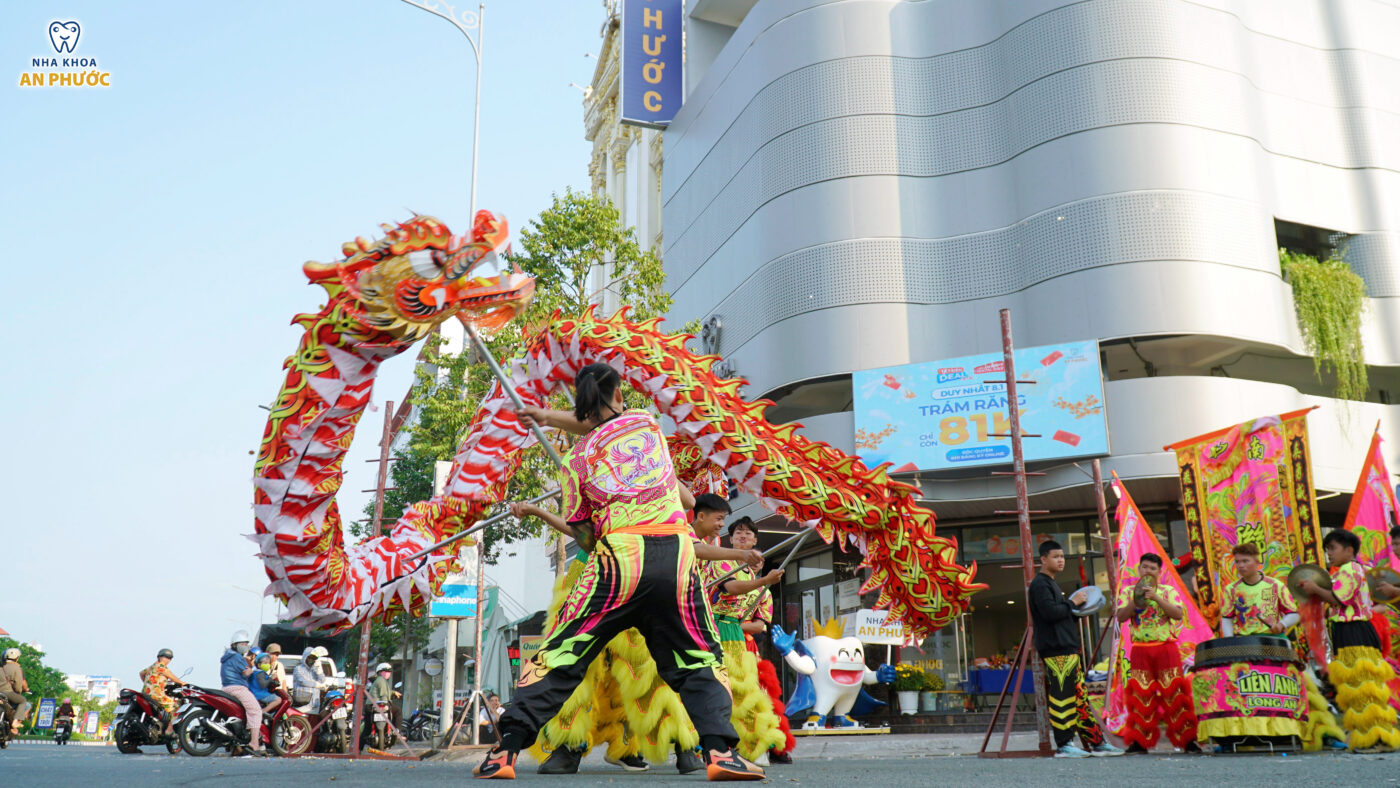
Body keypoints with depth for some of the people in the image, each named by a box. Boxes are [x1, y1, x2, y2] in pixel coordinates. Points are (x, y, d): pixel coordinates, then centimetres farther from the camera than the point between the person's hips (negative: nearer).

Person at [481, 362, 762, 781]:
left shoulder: (577, 458, 9)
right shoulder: (648, 422, 16)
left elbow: (577, 529, 13)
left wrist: (534, 512, 30)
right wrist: (550, 417, 41)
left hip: (617, 558, -1)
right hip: (675, 554, 2)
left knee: (559, 656, 7)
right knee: (700, 662, 13)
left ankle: (506, 751, 4)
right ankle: (719, 751, -2)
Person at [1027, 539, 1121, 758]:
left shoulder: (1052, 584, 23)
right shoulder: (1040, 584, -9)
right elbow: (1050, 612, -22)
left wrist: (1078, 610, 11)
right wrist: (1073, 602, -10)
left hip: (1068, 649, 10)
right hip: (1055, 651, -10)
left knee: (1080, 696, 11)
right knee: (1061, 697, -9)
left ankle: (1097, 743, 14)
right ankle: (1063, 745, -5)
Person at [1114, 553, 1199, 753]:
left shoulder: (1168, 591, 8)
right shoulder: (1128, 591, 10)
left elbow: (1178, 614, -9)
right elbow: (1121, 617, -3)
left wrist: (1156, 597, -18)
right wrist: (1136, 599, -14)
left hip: (1167, 648, -1)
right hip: (1140, 650, 1)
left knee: (1174, 692, -3)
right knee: (1140, 695, 0)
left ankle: (1187, 739, 4)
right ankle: (1139, 741, 5)